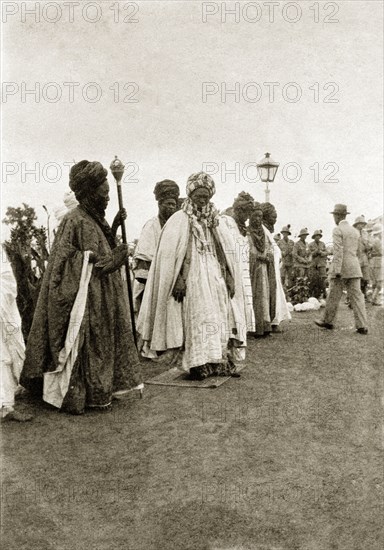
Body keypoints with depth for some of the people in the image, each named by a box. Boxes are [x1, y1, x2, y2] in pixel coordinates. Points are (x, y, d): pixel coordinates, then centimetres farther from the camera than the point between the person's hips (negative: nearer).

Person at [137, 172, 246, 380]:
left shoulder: (217, 221, 12)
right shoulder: (179, 221, -3)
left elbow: (228, 252, 13)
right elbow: (170, 254, -8)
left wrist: (230, 278, 7)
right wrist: (178, 280, -15)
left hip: (217, 278, 5)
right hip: (192, 279, -5)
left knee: (221, 317, 4)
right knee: (196, 319, -5)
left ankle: (221, 362, 11)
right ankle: (197, 364, 2)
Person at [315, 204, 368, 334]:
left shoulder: (337, 230, -8)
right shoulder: (355, 231, 14)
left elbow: (338, 251, -17)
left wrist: (337, 270, -19)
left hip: (341, 268, -6)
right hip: (354, 268, 6)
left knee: (334, 295, 6)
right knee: (356, 296, 2)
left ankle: (328, 321, 19)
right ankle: (362, 326, -3)